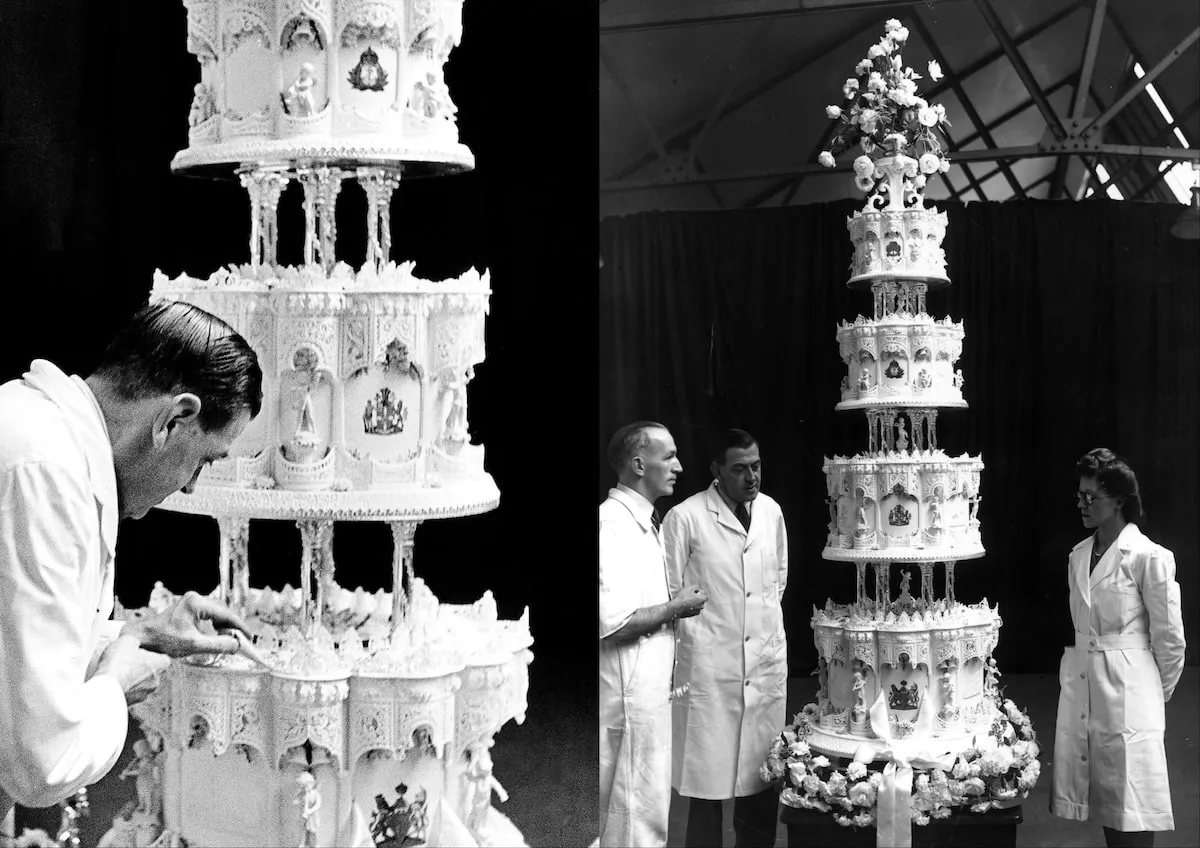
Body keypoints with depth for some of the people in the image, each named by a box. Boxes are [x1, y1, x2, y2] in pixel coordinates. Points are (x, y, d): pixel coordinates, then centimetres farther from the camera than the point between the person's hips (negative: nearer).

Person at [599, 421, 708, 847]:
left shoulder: (642, 521, 15)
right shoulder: (612, 524, -17)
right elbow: (611, 621, -25)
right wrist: (675, 608, -14)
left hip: (651, 689, 10)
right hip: (630, 694, -10)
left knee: (647, 807, 15)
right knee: (639, 813, -3)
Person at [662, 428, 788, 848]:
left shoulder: (771, 511, 7)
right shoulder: (685, 518, -11)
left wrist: (767, 618, 14)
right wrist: (698, 636, -1)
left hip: (767, 660, 5)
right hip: (710, 667, -5)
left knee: (763, 767, 10)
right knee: (708, 771, -1)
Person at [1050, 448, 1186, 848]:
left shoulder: (1149, 557, -10)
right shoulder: (1078, 556, 9)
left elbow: (1169, 639, -5)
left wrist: (1156, 694, 5)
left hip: (1127, 692, -6)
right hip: (1080, 689, 6)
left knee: (1132, 813, -2)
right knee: (1101, 799, 11)